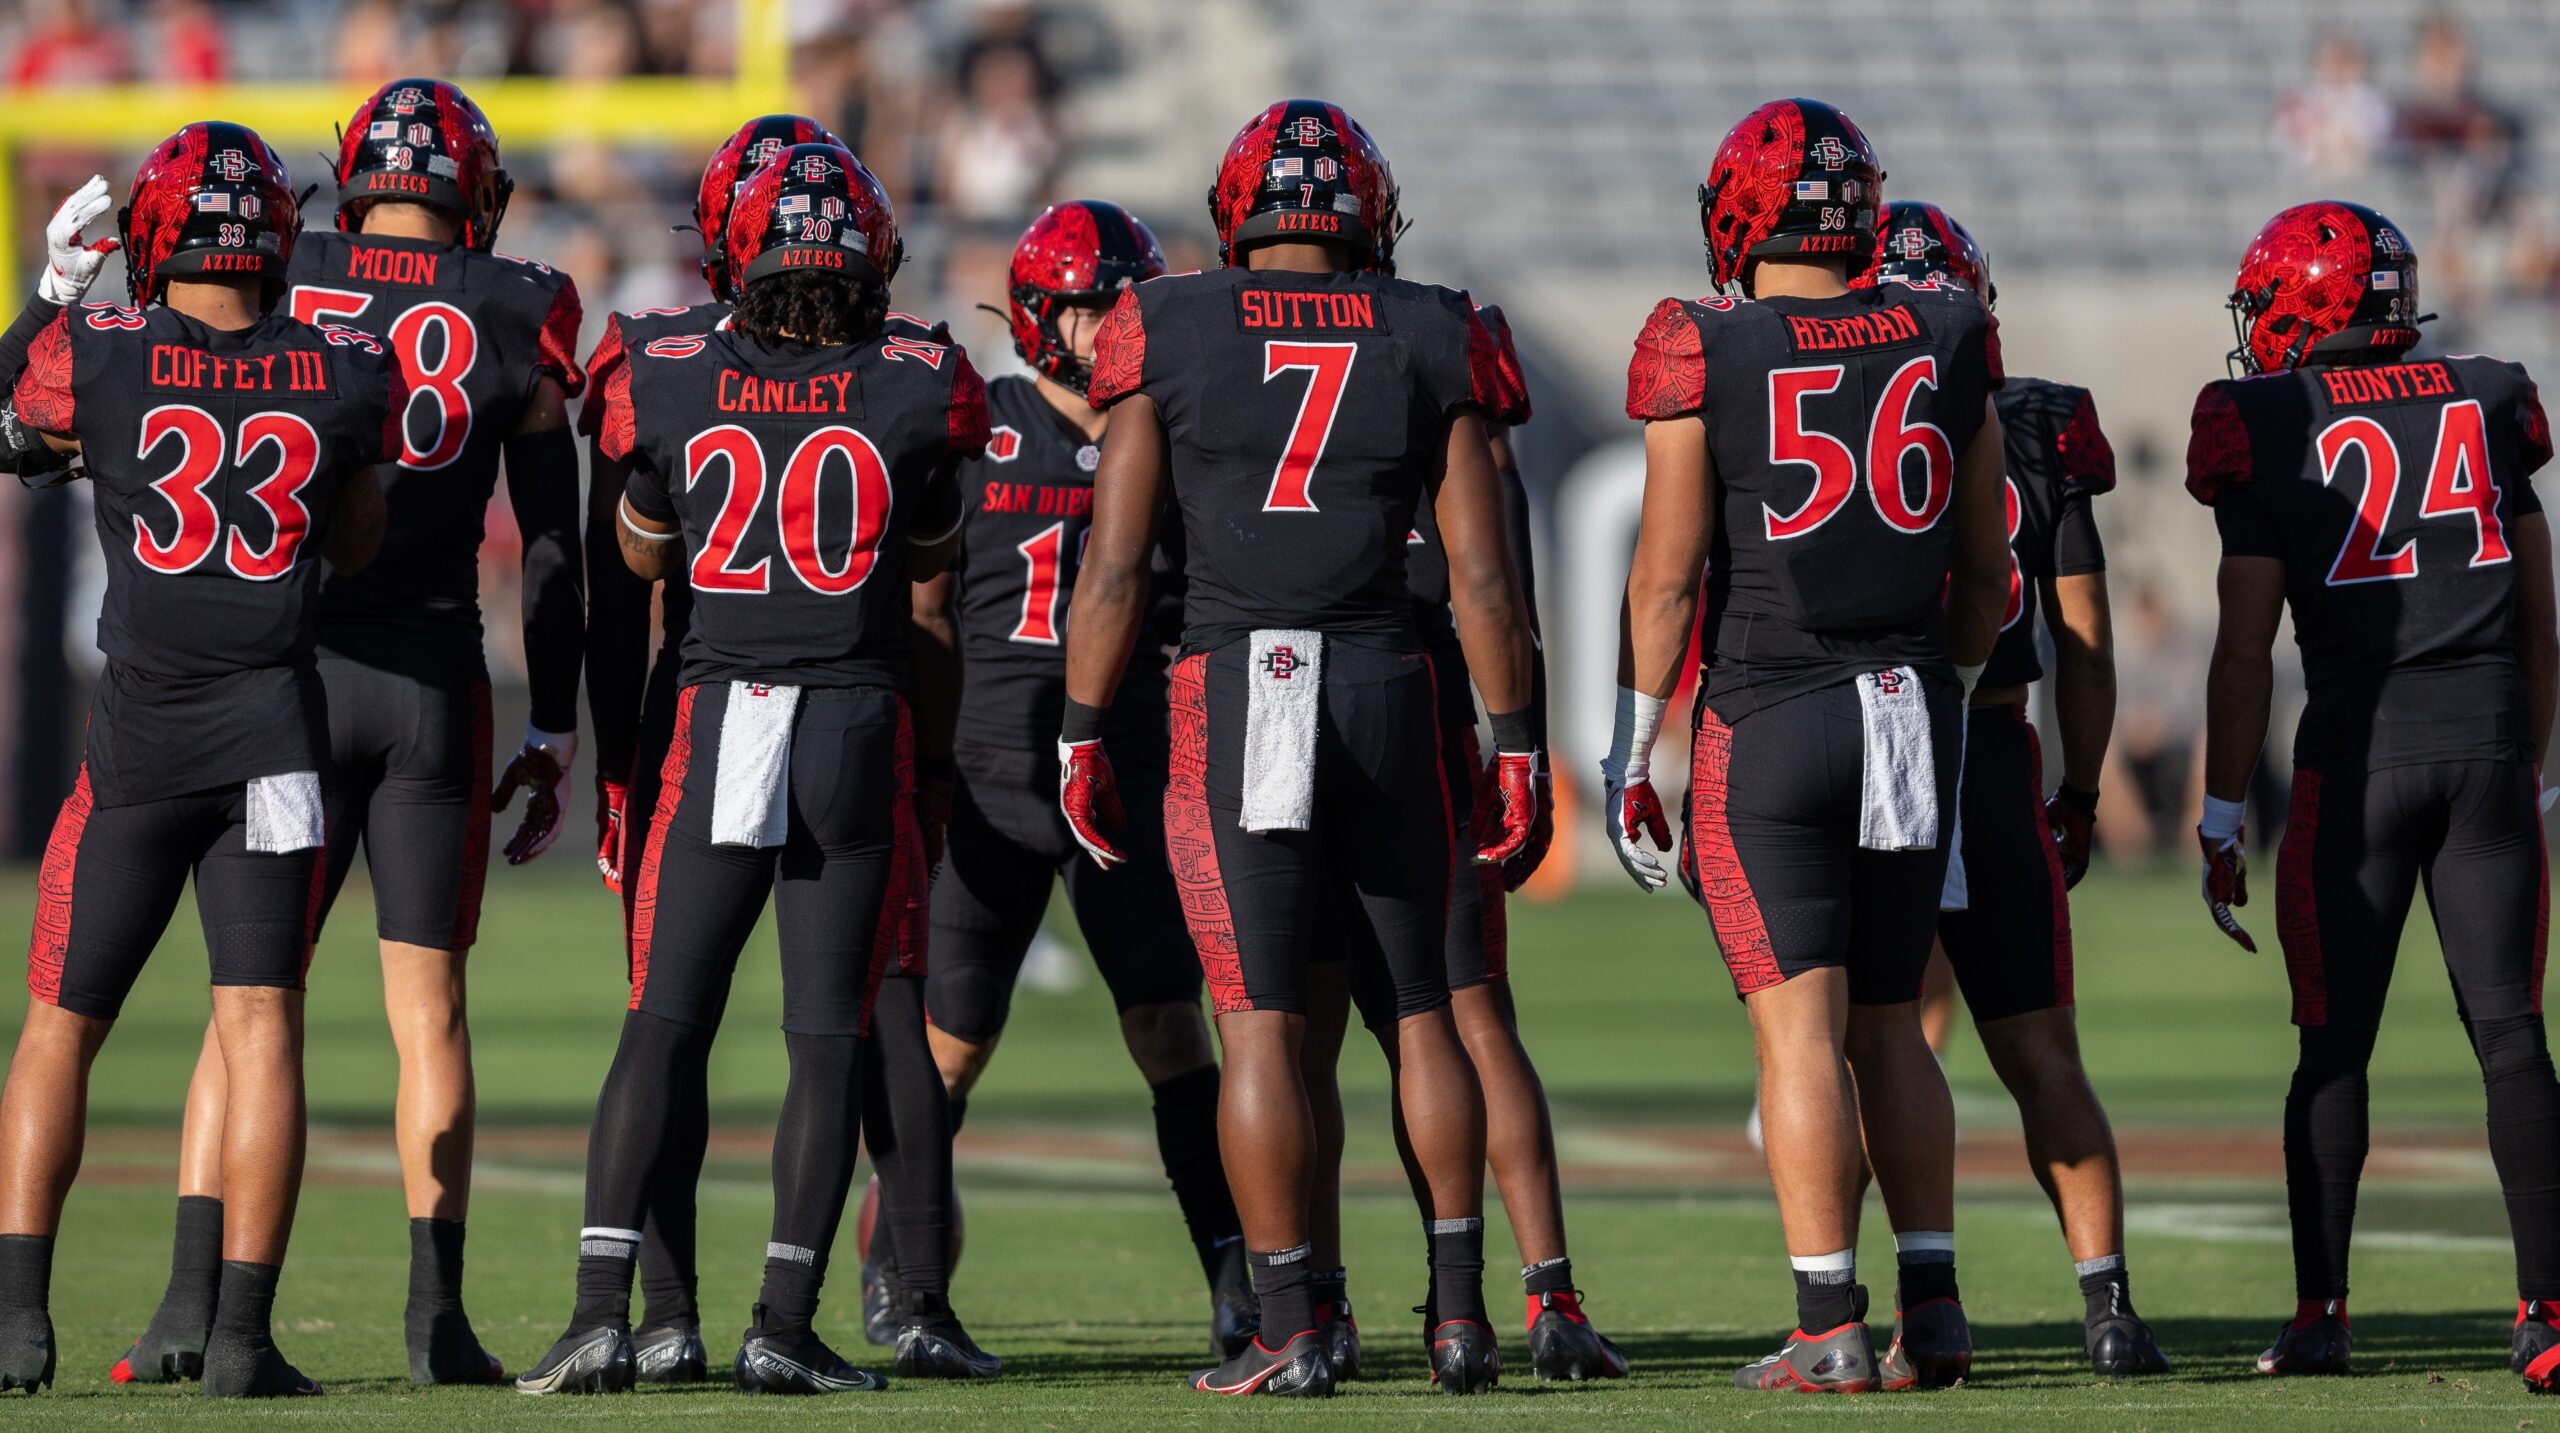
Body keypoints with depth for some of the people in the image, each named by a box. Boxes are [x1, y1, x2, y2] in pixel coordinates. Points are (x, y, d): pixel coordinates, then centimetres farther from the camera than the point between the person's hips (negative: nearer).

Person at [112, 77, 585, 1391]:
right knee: (427, 1005, 7)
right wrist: (554, 731, 10)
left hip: (291, 674, 0)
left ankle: (196, 1297, -3)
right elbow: (551, 548, 5)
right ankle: (435, 1312, 4)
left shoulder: (271, 291, 2)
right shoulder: (515, 317, 2)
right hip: (436, 680, 0)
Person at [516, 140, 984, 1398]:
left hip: (715, 725, 1)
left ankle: (602, 1308, -6)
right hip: (860, 727, -1)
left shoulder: (669, 384, -1)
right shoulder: (920, 392, -4)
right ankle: (783, 1326, 1)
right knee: (828, 1036, 5)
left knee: (662, 1026, 4)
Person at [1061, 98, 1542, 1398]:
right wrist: (1515, 742, 9)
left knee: (1258, 1023, 1)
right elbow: (1482, 576, 3)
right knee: (1423, 1009, 14)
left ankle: (1288, 1331, -1)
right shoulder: (1431, 342, 4)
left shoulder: (1167, 336, 1)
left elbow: (1114, 567, -1)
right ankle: (1459, 1311, 11)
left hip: (1228, 692, -1)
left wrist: (1081, 733, 6)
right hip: (1385, 690, 1)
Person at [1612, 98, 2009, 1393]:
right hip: (1913, 707, 4)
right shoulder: (1945, 346, 4)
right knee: (1888, 1024, 14)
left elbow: (1668, 571, -7)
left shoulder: (1708, 358, -9)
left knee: (1800, 1030, -4)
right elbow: (1984, 568, 11)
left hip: (1769, 717, -4)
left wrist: (1631, 750, 1)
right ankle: (1933, 1308, 11)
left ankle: (1831, 1330, -8)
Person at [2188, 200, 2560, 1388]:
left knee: (2334, 1041, 5)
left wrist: (2222, 821, 2)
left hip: (2360, 753, -3)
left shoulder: (2271, 431, 0)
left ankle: (2322, 1313, 6)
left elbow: (2245, 652, -3)